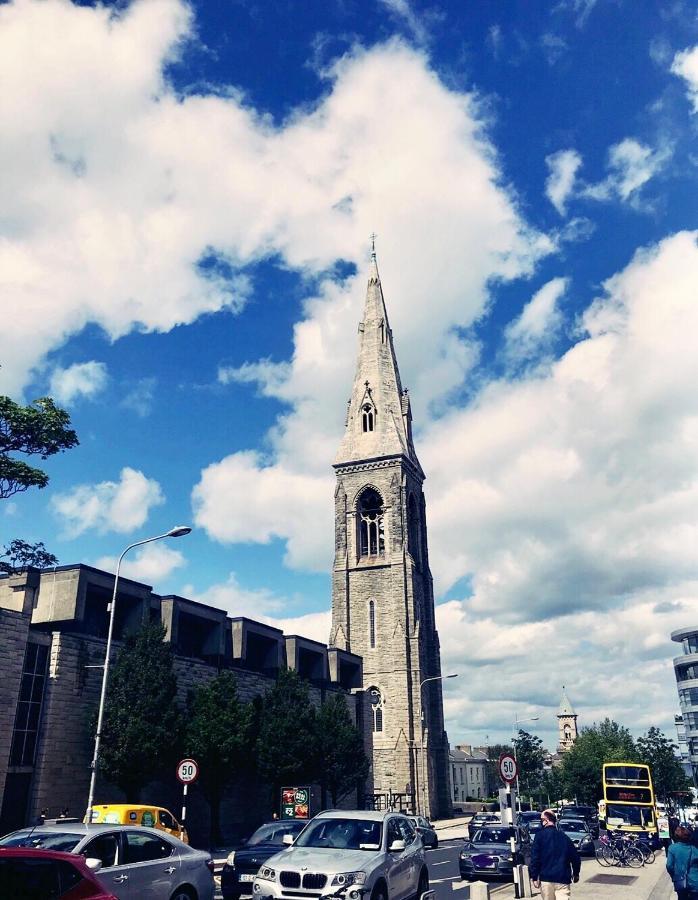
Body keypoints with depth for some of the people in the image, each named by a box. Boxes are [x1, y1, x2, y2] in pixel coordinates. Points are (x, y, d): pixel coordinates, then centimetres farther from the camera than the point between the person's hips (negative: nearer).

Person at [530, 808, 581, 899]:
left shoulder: (540, 835, -4)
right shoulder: (564, 836, 7)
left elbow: (535, 857, -10)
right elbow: (575, 857, 11)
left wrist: (534, 876, -5)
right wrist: (576, 874, 27)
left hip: (546, 878, -2)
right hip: (563, 879, 2)